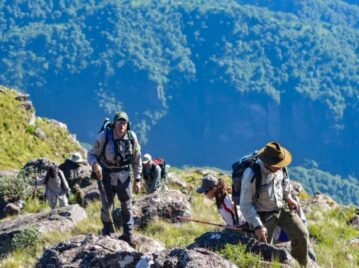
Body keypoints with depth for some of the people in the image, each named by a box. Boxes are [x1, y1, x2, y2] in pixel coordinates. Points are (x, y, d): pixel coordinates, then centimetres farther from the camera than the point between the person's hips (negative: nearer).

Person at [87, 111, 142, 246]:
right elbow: (91, 154, -12)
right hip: (107, 173, -3)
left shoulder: (131, 137, -12)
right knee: (107, 205, -1)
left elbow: (136, 159, 0)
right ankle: (107, 234, 15)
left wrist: (138, 179, 0)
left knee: (127, 205, 10)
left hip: (124, 174, 3)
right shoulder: (104, 136, -20)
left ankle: (128, 234, 23)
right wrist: (95, 165, -34)